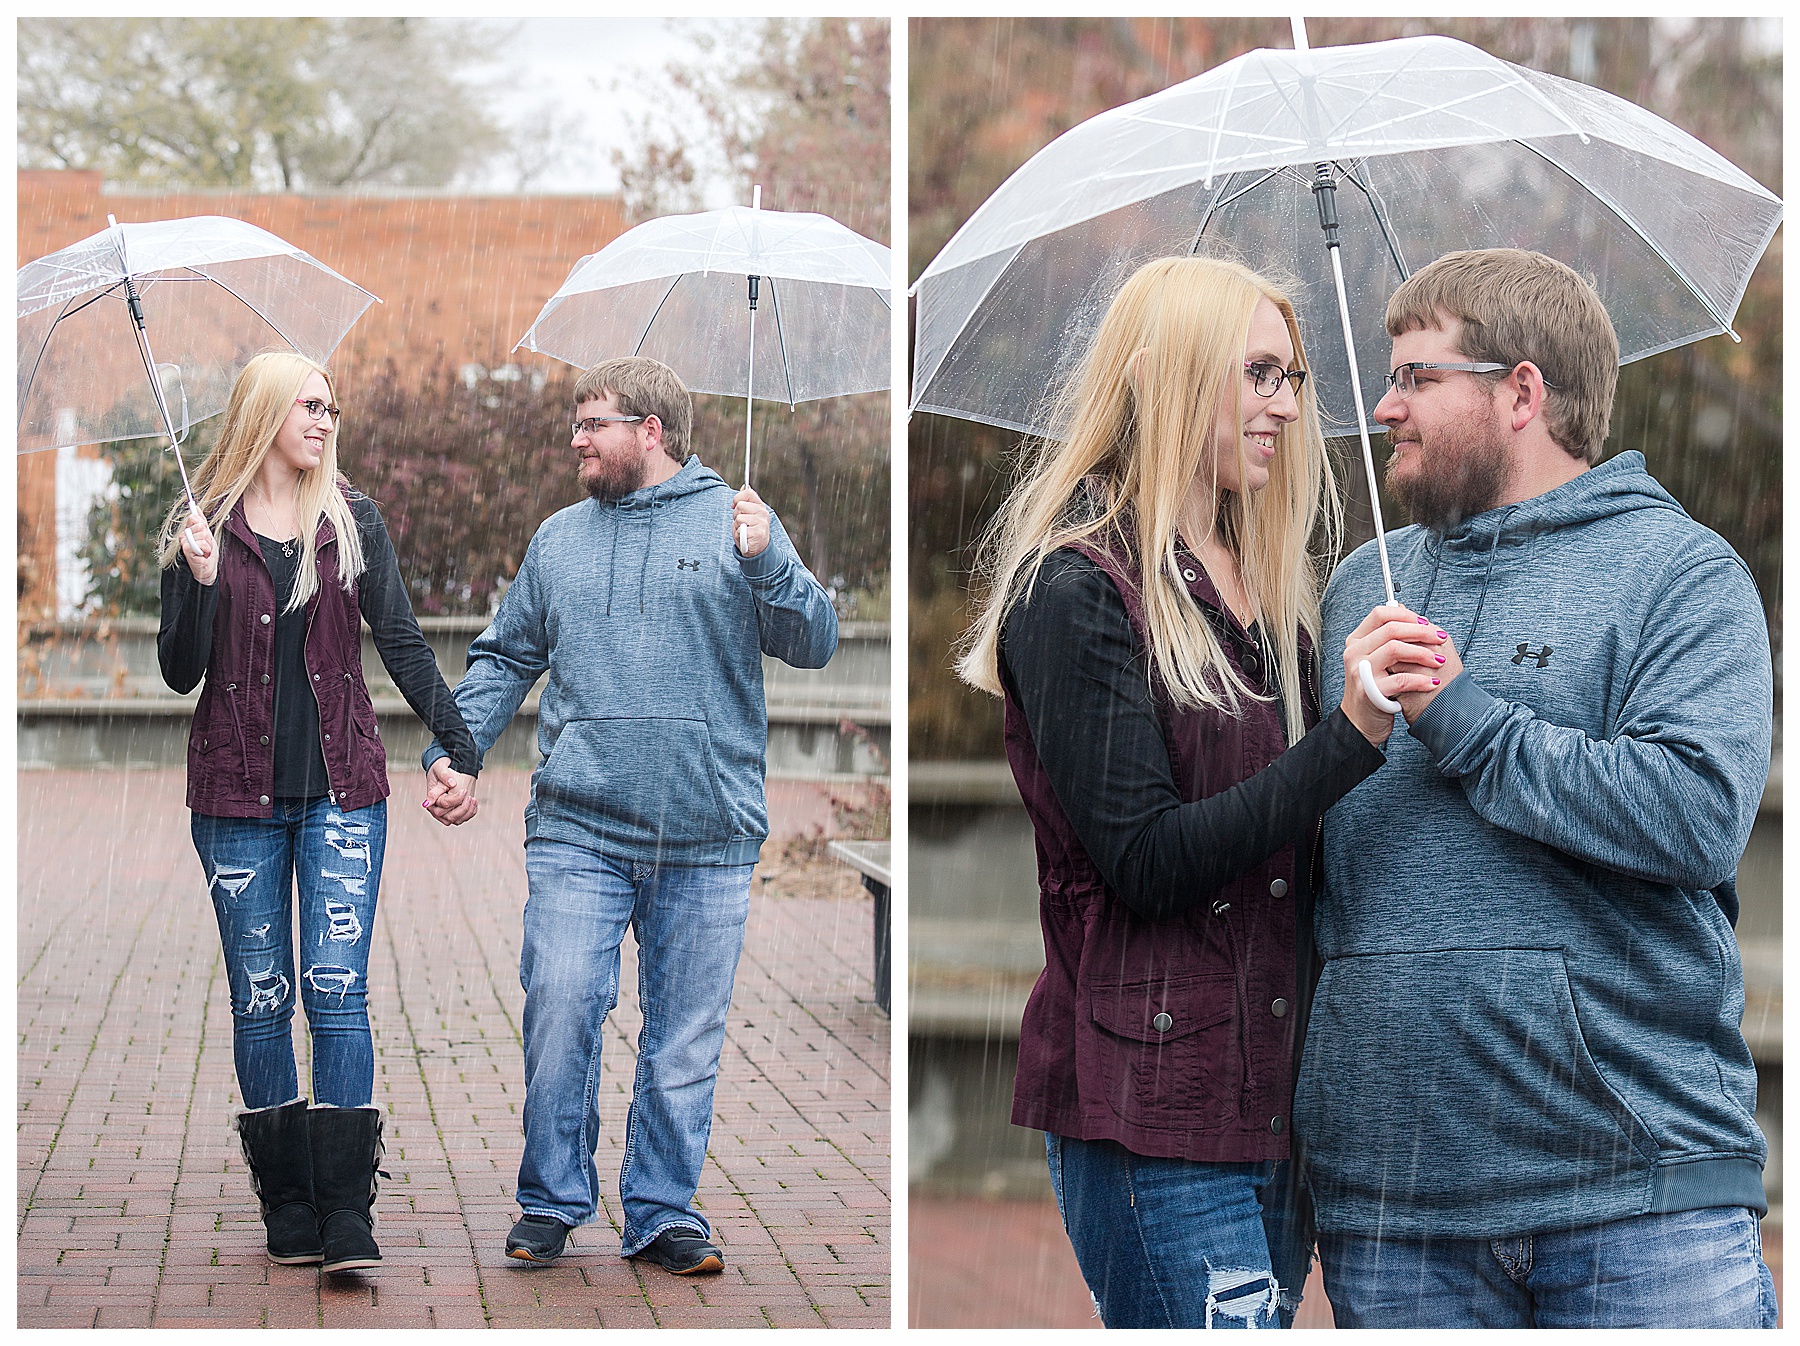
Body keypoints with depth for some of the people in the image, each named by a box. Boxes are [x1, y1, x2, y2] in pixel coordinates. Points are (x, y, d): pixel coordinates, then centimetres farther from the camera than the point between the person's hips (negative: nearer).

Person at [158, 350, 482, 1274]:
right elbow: (179, 673, 0)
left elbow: (402, 643, 6)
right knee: (259, 997, 4)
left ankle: (347, 1216, -11)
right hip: (238, 796, 0)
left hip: (341, 791, 0)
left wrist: (460, 744, -4)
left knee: (336, 990, -9)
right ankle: (287, 1208, 11)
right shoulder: (203, 527, 2)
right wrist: (199, 582, -17)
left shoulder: (352, 521, 6)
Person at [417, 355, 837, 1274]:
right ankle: (552, 1200, 6)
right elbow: (504, 658, 20)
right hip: (577, 829, 1)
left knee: (685, 1034, 4)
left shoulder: (733, 522, 5)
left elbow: (815, 645, -2)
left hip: (707, 841, -1)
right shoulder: (560, 539, 14)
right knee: (559, 1011, -8)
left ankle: (663, 1212, 15)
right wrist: (452, 752, 8)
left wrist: (766, 563, -18)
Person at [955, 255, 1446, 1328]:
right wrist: (1353, 732, -23)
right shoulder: (1075, 589, -9)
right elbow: (1145, 863, -17)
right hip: (1152, 1104, -8)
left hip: (1275, 1096, 8)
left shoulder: (1268, 586, 16)